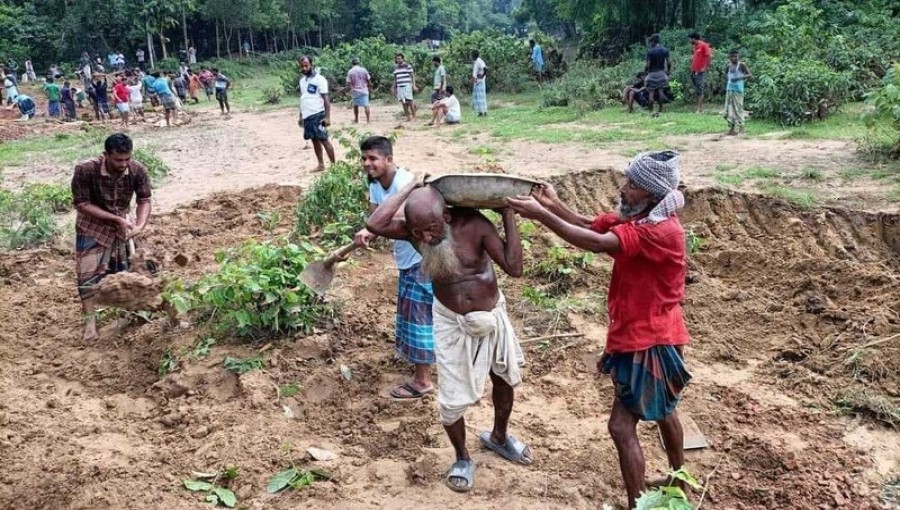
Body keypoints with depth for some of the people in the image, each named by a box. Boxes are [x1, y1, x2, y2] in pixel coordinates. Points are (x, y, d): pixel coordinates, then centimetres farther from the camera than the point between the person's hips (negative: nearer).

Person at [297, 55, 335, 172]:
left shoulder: (319, 79, -10)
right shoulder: (302, 79, 13)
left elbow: (326, 99, -12)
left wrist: (327, 117, -17)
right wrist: (301, 115, 19)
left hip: (317, 115, -7)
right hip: (307, 116, 7)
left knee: (324, 140, -5)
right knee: (315, 140, 12)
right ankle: (321, 165, 20)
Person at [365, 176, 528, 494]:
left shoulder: (473, 224, -25)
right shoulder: (413, 231, -19)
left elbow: (514, 268, -29)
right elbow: (375, 225, -38)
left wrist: (508, 214, -31)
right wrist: (411, 187, -32)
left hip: (492, 315, 1)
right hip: (452, 322, 0)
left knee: (505, 379, 22)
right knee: (452, 398, 2)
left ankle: (498, 437, 50)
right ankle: (462, 459, 30)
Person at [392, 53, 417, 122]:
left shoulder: (408, 66, -1)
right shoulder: (396, 68, 15)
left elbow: (412, 76, -3)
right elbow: (395, 78, 20)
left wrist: (414, 85, -11)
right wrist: (394, 88, 17)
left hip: (407, 86, -5)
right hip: (399, 87, 5)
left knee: (409, 101, -8)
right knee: (403, 103, 2)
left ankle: (414, 116, 0)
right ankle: (408, 117, 7)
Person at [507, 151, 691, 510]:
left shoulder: (662, 230, -27)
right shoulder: (638, 216, 2)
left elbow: (595, 243, -35)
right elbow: (590, 224, 4)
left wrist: (540, 214, -33)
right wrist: (554, 205, -14)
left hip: (649, 342, -10)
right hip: (643, 335, 10)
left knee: (622, 426, -5)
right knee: (661, 411, 26)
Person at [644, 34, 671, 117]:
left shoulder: (650, 52, -13)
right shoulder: (665, 50, 2)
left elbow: (648, 65, -14)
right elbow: (669, 62, 2)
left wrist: (645, 71, 3)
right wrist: (668, 71, 15)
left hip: (652, 73, -4)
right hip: (661, 73, 4)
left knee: (652, 92, 0)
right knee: (660, 91, 9)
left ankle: (651, 111, -1)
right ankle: (660, 110, 10)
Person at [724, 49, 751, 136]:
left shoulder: (742, 65, -6)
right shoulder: (728, 67, 9)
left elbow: (749, 75, -9)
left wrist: (739, 79, -19)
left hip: (738, 90, -6)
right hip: (729, 89, 6)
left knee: (738, 109, -4)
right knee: (729, 109, 5)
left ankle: (738, 128, -2)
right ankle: (731, 128, 11)